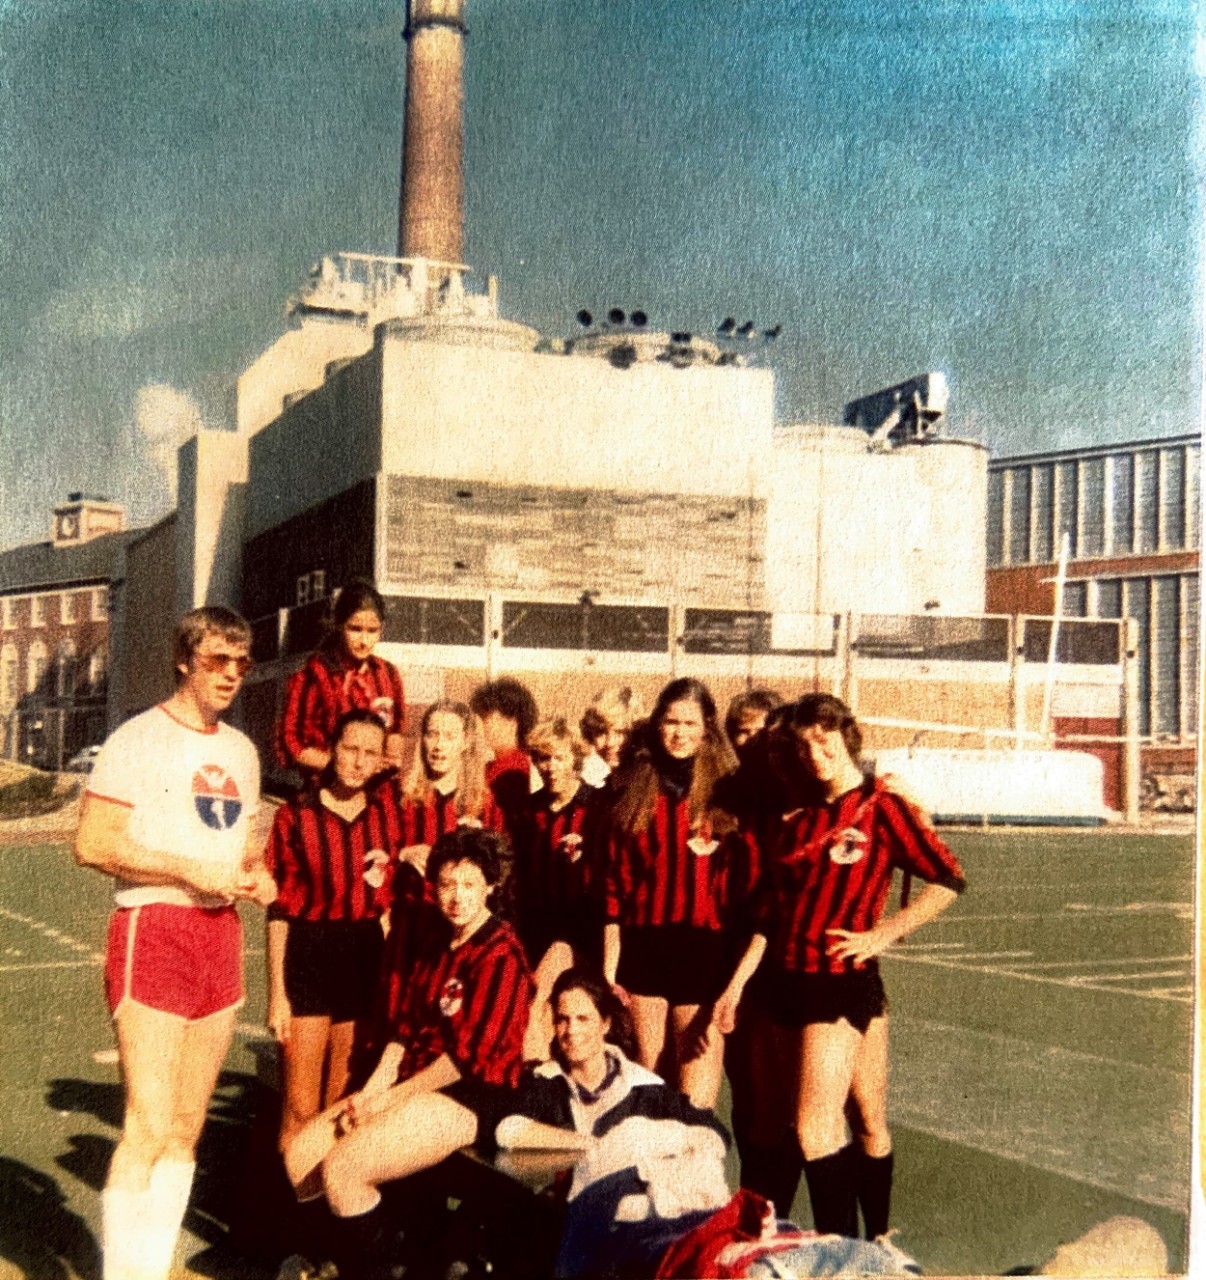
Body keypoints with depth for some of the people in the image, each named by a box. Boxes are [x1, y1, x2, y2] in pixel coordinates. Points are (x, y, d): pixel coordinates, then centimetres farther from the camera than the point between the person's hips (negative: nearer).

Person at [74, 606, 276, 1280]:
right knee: (150, 1127, -12)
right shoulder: (140, 739, -6)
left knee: (187, 1129, 10)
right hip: (153, 932, -7)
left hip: (222, 937, 7)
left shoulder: (241, 749, 15)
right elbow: (92, 843, -13)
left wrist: (257, 872, 3)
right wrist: (189, 871, -18)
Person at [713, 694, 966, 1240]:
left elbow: (948, 879, -9)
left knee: (816, 1128, -13)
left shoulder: (881, 807, -4)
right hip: (790, 984, 6)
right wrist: (735, 986, 9)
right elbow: (770, 917, 15)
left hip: (842, 981, -5)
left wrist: (883, 933, -12)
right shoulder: (801, 821, 15)